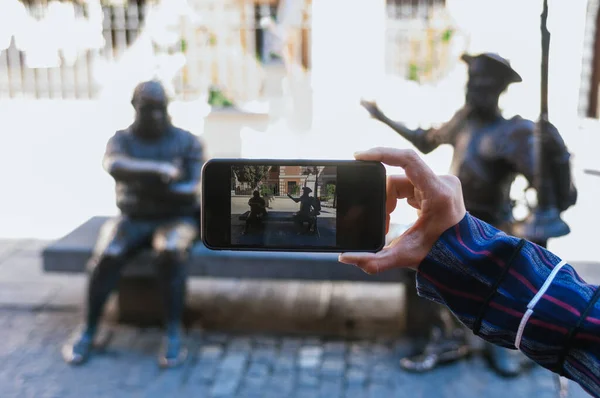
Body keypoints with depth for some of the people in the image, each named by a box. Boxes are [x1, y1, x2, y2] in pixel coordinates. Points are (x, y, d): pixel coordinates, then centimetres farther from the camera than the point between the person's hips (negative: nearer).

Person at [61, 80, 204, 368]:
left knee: (169, 252, -36)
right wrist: (160, 169, -32)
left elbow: (192, 189, -13)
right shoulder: (121, 140, 2)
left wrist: (149, 186, -22)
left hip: (175, 219, -1)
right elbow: (114, 166, -23)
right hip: (133, 220, 2)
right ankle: (88, 330, -10)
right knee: (106, 255, -28)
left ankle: (174, 333, -27)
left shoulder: (188, 142, -1)